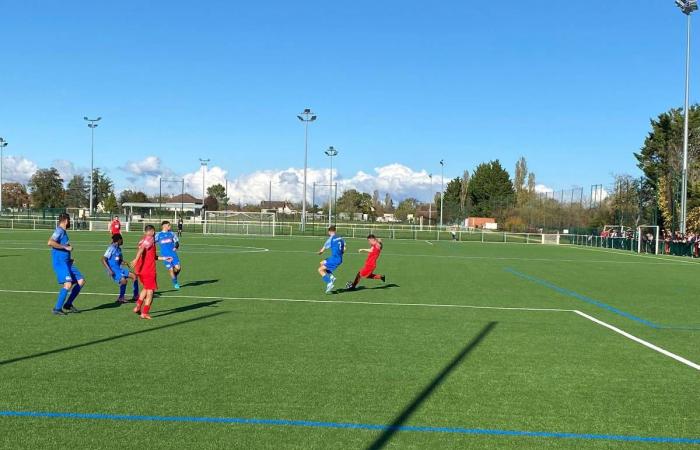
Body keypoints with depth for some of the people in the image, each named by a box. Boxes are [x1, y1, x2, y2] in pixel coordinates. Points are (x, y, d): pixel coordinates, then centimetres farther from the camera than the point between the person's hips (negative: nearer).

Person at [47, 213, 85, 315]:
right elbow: (50, 242, -25)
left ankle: (68, 305, 12)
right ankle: (57, 309, -14)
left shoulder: (63, 232, 20)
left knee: (81, 281, 6)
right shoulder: (59, 231, -9)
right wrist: (66, 247, -20)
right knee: (68, 284, -22)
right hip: (60, 262, -10)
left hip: (67, 262, 10)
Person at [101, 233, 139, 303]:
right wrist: (109, 270, -22)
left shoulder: (118, 248, 14)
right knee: (124, 280, -30)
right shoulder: (111, 248, -12)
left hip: (119, 269, 9)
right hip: (113, 271, -9)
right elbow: (103, 260, -16)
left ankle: (136, 296, 11)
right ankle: (121, 298, -10)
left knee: (134, 276, 3)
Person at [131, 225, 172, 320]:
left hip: (140, 269, 8)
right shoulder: (150, 239, -8)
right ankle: (145, 313, -1)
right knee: (150, 291, 0)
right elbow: (142, 248, -28)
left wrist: (164, 258, 32)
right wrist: (136, 259, -40)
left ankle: (138, 306, 18)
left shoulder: (142, 239, 19)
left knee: (145, 288, 25)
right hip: (148, 271, -8)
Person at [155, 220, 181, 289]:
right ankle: (175, 283, 16)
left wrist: (176, 247, -7)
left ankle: (175, 276, 23)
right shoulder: (159, 235, 4)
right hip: (165, 256, -2)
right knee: (170, 269, -3)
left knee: (178, 268, -11)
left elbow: (176, 241, 13)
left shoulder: (171, 233, 9)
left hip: (173, 254, 2)